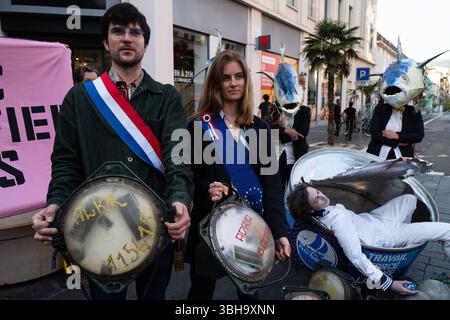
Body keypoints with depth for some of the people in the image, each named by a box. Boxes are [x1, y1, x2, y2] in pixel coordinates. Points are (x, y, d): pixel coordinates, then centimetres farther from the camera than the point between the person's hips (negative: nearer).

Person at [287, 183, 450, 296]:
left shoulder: (324, 211, -15)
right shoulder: (338, 220, -39)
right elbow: (356, 257, -40)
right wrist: (388, 283, -37)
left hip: (372, 217, 8)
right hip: (385, 236, -8)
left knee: (410, 198, 25)